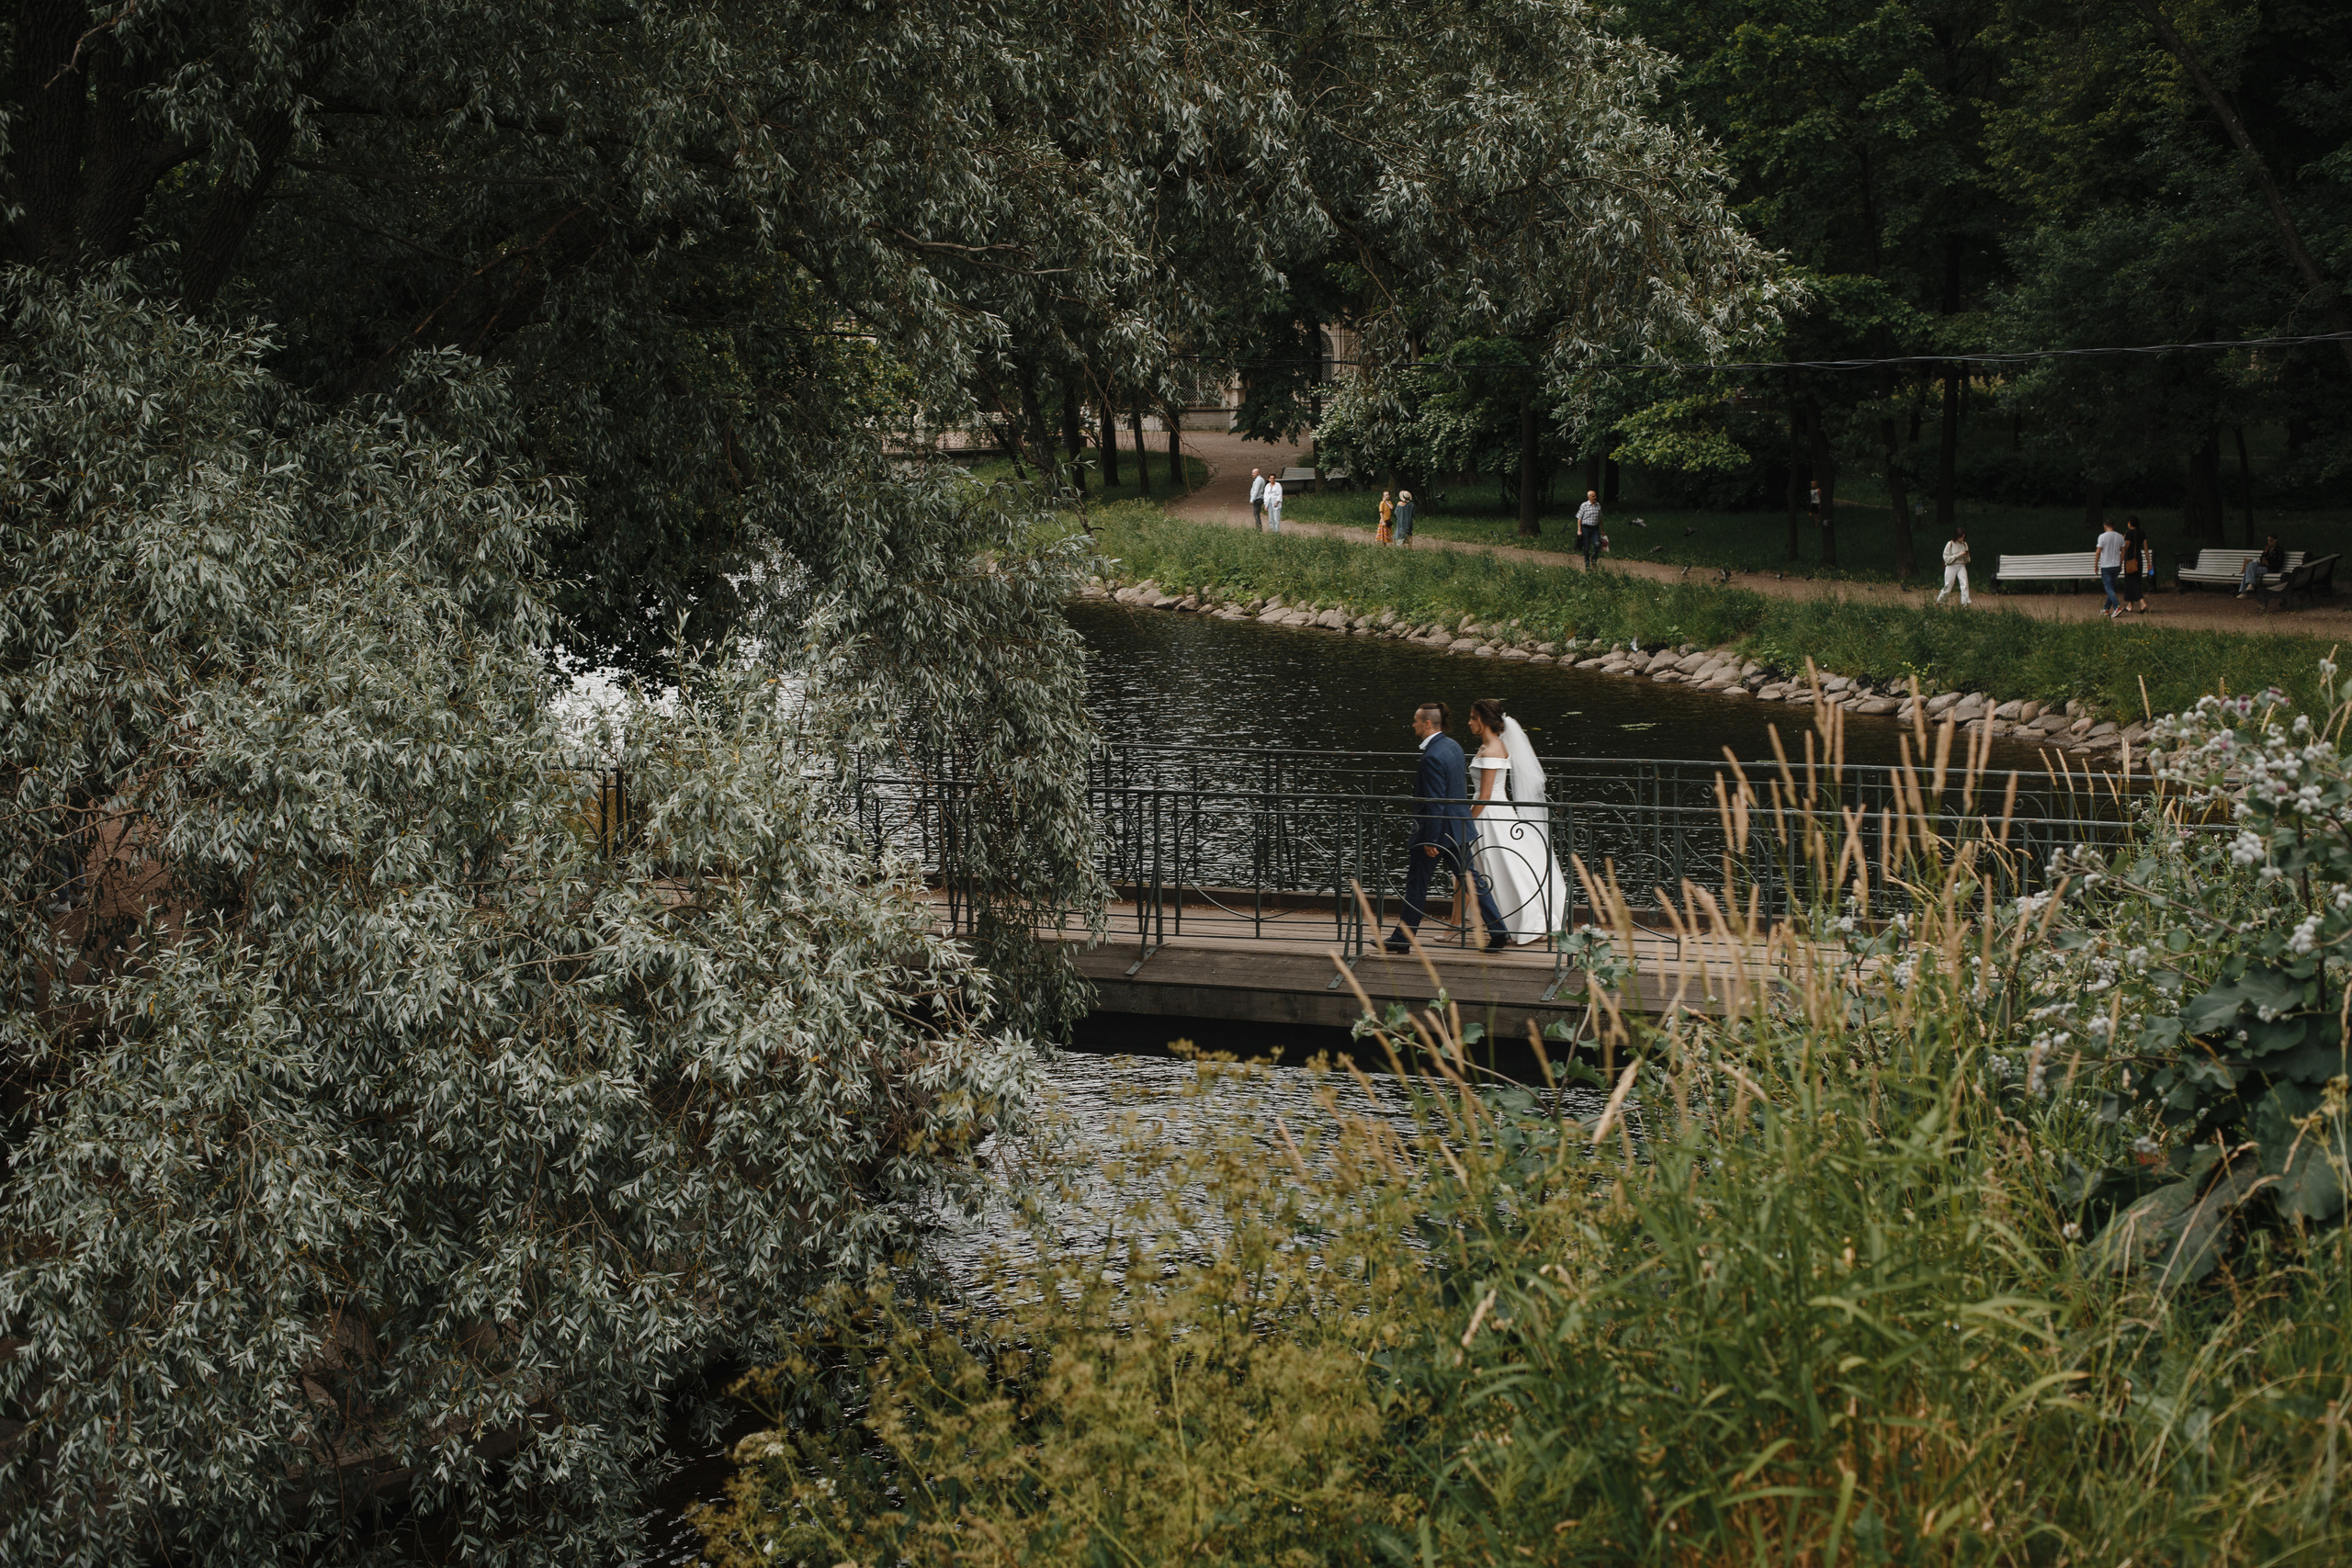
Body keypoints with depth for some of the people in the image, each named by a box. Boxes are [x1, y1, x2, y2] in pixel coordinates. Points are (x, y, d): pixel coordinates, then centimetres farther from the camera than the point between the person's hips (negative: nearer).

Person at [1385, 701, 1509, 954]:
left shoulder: (1432, 757, -23)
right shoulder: (1453, 746, 6)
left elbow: (1434, 802, -23)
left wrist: (1429, 840, -19)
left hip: (1437, 829, -9)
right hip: (1458, 827, 9)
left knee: (1416, 886, 5)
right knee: (1471, 879, 11)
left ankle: (1403, 939, 16)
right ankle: (1499, 932, 9)